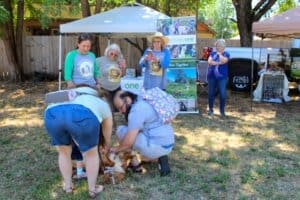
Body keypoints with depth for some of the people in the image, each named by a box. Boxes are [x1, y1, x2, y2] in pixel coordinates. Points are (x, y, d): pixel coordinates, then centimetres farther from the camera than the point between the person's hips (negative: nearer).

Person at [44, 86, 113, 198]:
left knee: (64, 151, 29)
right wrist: (107, 149, 64)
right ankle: (92, 189, 34)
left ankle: (68, 186, 39)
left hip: (53, 114, 4)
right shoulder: (104, 106, 36)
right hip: (83, 116, -4)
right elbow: (107, 139, 46)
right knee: (91, 153, 21)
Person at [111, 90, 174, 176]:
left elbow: (128, 142, -18)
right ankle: (161, 158, 13)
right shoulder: (142, 102, 13)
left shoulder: (137, 109, -17)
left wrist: (116, 149, 0)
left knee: (121, 130, -2)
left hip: (156, 147, -9)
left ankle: (135, 165, 5)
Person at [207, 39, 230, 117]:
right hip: (211, 76, 2)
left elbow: (224, 60, -15)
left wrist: (219, 53, -3)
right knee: (211, 93, 6)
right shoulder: (212, 53, 12)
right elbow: (209, 61, -5)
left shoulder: (226, 54, 5)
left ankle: (222, 110, 7)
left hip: (222, 77, -2)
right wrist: (219, 63, -13)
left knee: (222, 94, -7)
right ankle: (210, 109, 22)